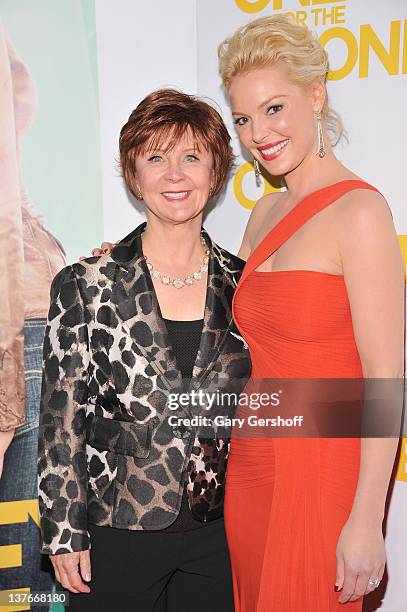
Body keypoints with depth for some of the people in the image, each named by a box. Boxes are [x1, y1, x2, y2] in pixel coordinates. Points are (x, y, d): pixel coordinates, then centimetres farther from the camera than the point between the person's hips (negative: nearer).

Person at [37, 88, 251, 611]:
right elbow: (62, 420, -6)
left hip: (220, 534, 3)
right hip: (116, 534, -2)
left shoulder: (241, 284, 0)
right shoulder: (86, 285, -9)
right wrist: (64, 535, -5)